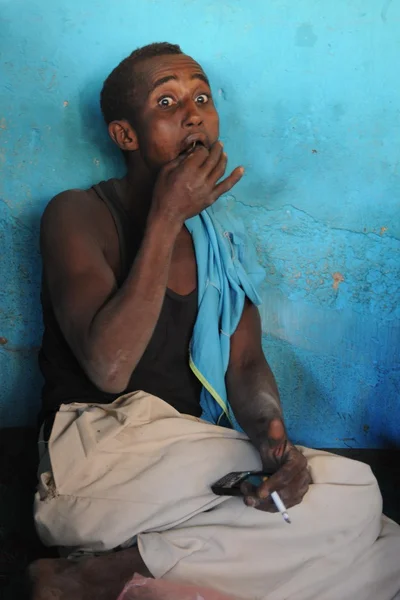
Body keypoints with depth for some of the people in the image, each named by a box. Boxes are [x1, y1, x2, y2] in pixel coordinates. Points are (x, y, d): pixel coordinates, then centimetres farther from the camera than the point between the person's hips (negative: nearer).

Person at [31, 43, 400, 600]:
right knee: (353, 495, -19)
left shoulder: (223, 241, 15)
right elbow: (109, 367, -19)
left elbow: (246, 364, 7)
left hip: (193, 460, 7)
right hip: (96, 457, -7)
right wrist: (167, 218, -17)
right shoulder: (78, 214, -4)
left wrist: (273, 434, -17)